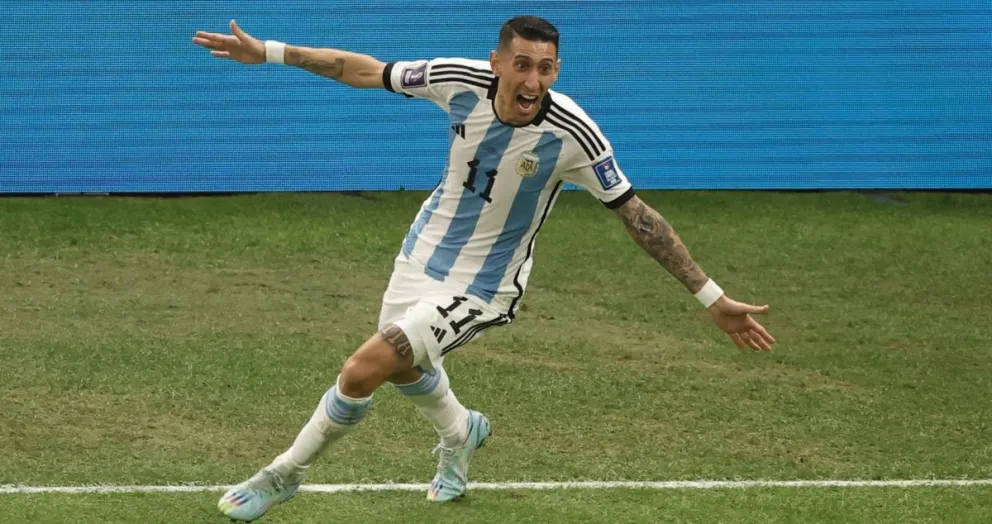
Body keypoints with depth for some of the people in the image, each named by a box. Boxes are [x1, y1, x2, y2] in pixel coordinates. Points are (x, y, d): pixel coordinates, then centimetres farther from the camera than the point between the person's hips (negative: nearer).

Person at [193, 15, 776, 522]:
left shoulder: (573, 133, -29)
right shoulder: (460, 80, -21)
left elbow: (638, 216, -20)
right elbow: (365, 71, -5)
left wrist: (714, 299, -20)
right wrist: (269, 52, -4)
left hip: (481, 287, -5)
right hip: (425, 250, 5)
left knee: (362, 372, -14)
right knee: (406, 369, 26)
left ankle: (284, 475, 12)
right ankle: (461, 434, 62)